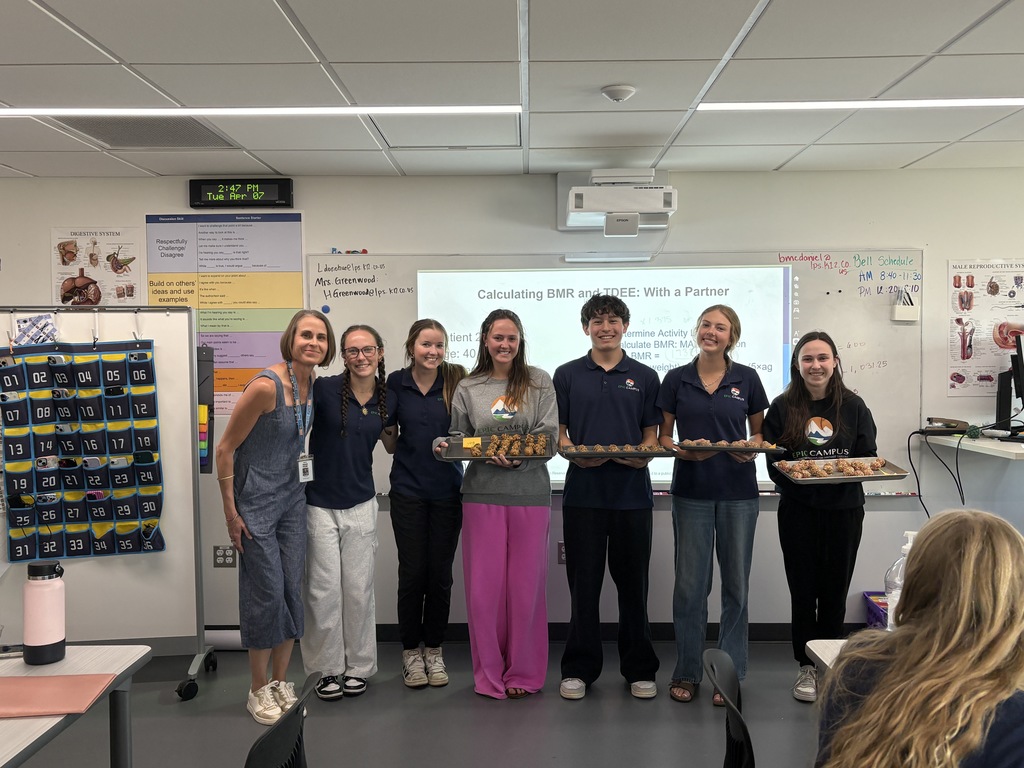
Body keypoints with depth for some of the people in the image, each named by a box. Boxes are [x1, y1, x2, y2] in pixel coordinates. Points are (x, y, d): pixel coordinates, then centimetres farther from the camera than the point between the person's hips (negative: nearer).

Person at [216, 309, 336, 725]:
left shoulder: (312, 386, 2)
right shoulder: (266, 386, -21)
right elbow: (225, 448, -15)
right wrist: (230, 511, -13)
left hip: (292, 498, 7)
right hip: (256, 502, -7)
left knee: (293, 590, 9)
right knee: (267, 592, -1)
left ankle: (281, 683, 24)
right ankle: (259, 690, 17)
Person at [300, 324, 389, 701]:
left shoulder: (386, 398, 3)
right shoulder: (325, 389, -10)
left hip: (361, 505, 3)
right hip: (320, 504, -3)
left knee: (359, 590, 9)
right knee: (323, 591, 4)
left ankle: (358, 666, 25)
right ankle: (328, 669, 21)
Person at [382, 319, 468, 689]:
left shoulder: (456, 381, -3)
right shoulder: (396, 384, 0)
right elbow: (390, 445, 5)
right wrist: (382, 418, -6)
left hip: (447, 490, 0)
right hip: (408, 489, 0)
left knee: (440, 572, 7)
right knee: (412, 571, 4)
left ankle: (434, 649, 23)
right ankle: (411, 650, 21)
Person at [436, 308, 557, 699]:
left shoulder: (539, 382, 3)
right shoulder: (467, 388, 8)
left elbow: (549, 440, -4)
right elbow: (459, 439, 13)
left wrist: (518, 459, -18)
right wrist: (445, 447, -8)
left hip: (530, 494, -1)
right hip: (482, 494, 1)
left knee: (526, 585, 5)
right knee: (484, 586, 4)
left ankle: (524, 673, 21)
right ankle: (489, 674, 20)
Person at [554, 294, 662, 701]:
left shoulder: (644, 377, 7)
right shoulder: (567, 375, 6)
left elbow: (651, 435, 8)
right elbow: (558, 432, 5)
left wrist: (643, 454, -14)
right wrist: (576, 453, -15)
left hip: (632, 492, 1)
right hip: (583, 491, 0)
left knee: (633, 583, 9)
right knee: (583, 583, 6)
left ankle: (639, 668, 23)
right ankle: (579, 669, 20)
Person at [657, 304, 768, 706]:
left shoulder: (747, 378, 3)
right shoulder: (677, 379, 2)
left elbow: (758, 432, 10)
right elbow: (663, 436, 5)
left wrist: (751, 450, -12)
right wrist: (681, 451, -15)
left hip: (738, 491, 0)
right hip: (691, 491, 0)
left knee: (736, 582, 6)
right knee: (690, 582, 4)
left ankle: (730, 673, 20)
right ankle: (686, 672, 19)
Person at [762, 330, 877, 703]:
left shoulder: (853, 407, 1)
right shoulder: (782, 408, -2)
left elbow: (868, 456, 5)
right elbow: (773, 463, -1)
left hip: (843, 509, 1)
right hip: (797, 509, -1)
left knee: (834, 591, 9)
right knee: (803, 591, 6)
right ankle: (806, 667, 20)